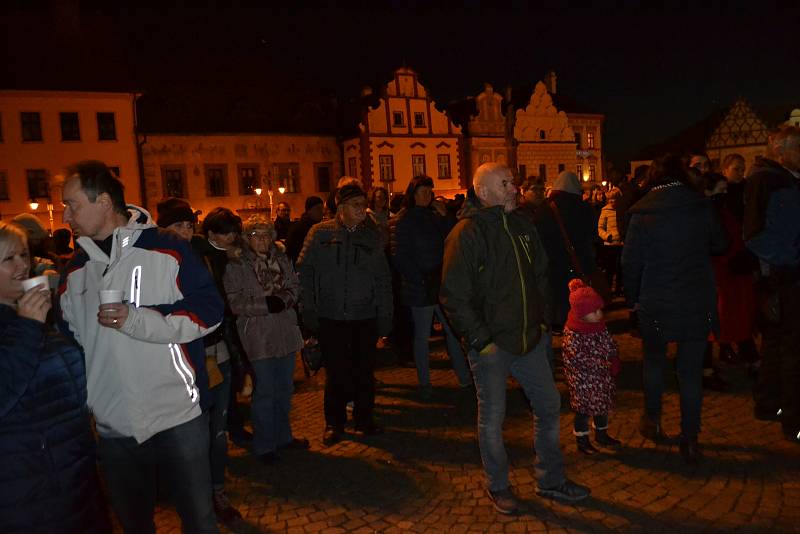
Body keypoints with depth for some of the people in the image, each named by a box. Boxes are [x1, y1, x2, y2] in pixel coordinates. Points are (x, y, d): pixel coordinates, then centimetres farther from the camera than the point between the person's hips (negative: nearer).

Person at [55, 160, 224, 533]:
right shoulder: (76, 269, 9)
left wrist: (136, 320, -20)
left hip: (176, 419, -5)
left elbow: (208, 312, -12)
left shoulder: (166, 251, -9)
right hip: (111, 428, 5)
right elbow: (68, 336, 18)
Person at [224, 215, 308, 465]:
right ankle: (264, 445, 20)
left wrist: (283, 299, -12)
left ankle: (283, 436, 35)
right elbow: (235, 302, -13)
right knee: (265, 391, 2)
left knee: (285, 388, 17)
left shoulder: (281, 258, 7)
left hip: (286, 332, 5)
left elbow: (295, 285, 8)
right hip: (258, 336, -5)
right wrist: (266, 305, -20)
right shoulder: (236, 265, -8)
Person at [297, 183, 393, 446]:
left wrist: (385, 314, 3)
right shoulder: (320, 233, 0)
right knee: (336, 372, 6)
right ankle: (334, 422, 25)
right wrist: (308, 310, -5)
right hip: (330, 317, -2)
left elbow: (383, 278, 8)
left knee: (364, 370, 9)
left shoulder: (371, 236, 7)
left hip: (365, 316, 2)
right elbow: (304, 271, 0)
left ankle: (364, 418, 28)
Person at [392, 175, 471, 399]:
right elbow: (399, 257, -7)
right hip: (420, 288, -4)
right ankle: (424, 383, 15)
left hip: (442, 285, 5)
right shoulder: (405, 221, -4)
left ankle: (464, 377, 16)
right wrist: (420, 280, -13)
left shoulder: (435, 217, 10)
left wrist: (445, 217, -5)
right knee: (422, 337, 4)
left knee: (453, 331, 7)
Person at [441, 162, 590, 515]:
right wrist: (480, 339, -17)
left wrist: (542, 319, 11)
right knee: (492, 419, 8)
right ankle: (498, 486, 30)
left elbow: (540, 276, 18)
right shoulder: (468, 233, -13)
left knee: (549, 406, 15)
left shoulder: (523, 226, 8)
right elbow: (454, 296, -16)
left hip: (529, 339, 7)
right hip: (491, 345, -6)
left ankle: (550, 480, 34)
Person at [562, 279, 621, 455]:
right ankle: (582, 440, 21)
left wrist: (614, 363, -7)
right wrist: (603, 364, -20)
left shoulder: (600, 326, 0)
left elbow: (611, 346, 9)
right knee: (584, 408, 4)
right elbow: (579, 358, -24)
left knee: (603, 403, 19)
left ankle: (602, 434, 38)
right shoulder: (572, 334, -23)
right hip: (583, 378, -7)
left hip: (602, 376, 7)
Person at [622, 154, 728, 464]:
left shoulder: (642, 213, -8)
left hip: (656, 304, -1)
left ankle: (652, 421, 27)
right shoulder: (701, 206, -3)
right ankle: (690, 441, 13)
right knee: (691, 371, 8)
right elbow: (720, 245, 11)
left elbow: (630, 262, -6)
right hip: (699, 303, 1)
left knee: (654, 360, 21)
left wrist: (633, 298, 6)